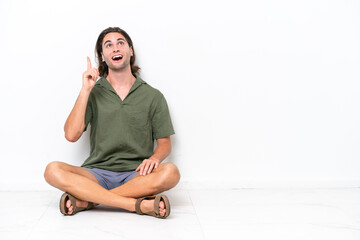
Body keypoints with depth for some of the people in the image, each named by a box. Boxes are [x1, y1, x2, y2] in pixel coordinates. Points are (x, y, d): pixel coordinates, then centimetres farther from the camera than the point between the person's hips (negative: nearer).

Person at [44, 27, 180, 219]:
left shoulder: (153, 96, 8)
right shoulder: (94, 93, 9)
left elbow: (164, 143, 9)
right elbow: (71, 135, -4)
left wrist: (154, 158, -14)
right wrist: (85, 90, -7)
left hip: (136, 175, 0)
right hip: (97, 173, 0)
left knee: (170, 172, -32)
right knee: (53, 171, -27)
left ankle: (86, 201, -26)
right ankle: (139, 204, -32)